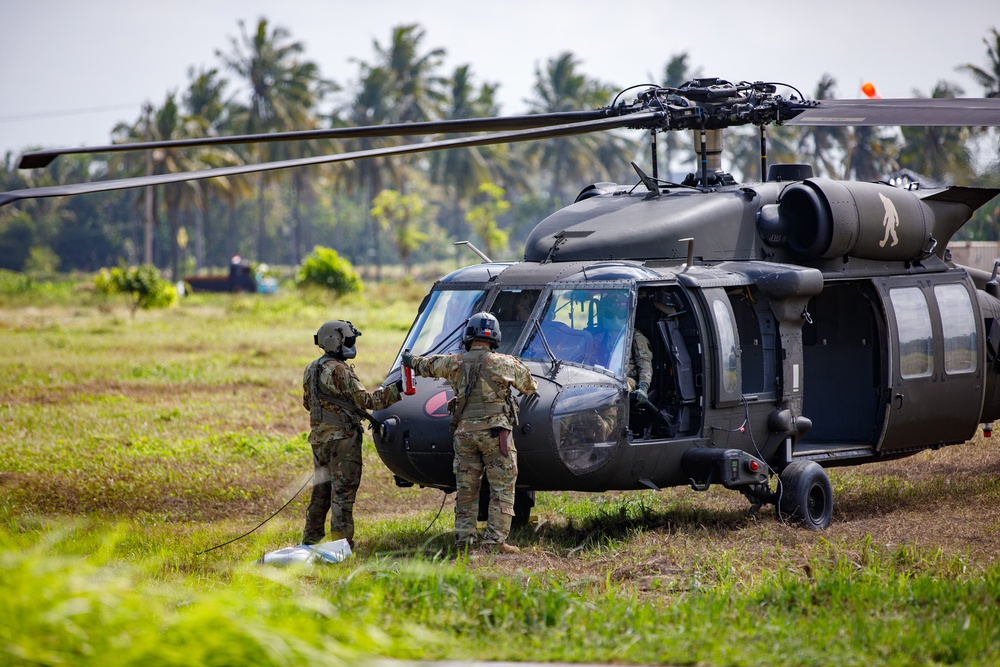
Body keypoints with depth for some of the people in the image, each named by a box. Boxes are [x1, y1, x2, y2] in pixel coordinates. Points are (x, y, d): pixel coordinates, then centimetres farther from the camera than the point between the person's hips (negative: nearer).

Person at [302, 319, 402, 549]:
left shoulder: (311, 370, 11)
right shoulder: (339, 371, -15)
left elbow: (307, 403, 23)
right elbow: (365, 400, -18)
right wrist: (394, 389, -15)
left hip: (319, 436, 8)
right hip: (342, 438, -8)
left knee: (321, 489, 16)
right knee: (343, 490, -6)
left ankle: (310, 538, 19)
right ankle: (342, 540, -7)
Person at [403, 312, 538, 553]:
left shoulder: (454, 363, 4)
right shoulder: (504, 364, -5)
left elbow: (428, 365, 25)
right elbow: (528, 385, 10)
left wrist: (411, 361, 47)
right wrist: (534, 388, 36)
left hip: (464, 432, 4)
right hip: (494, 431, -4)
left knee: (466, 489, 12)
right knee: (502, 489, 0)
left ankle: (464, 537, 13)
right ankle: (495, 539, -6)